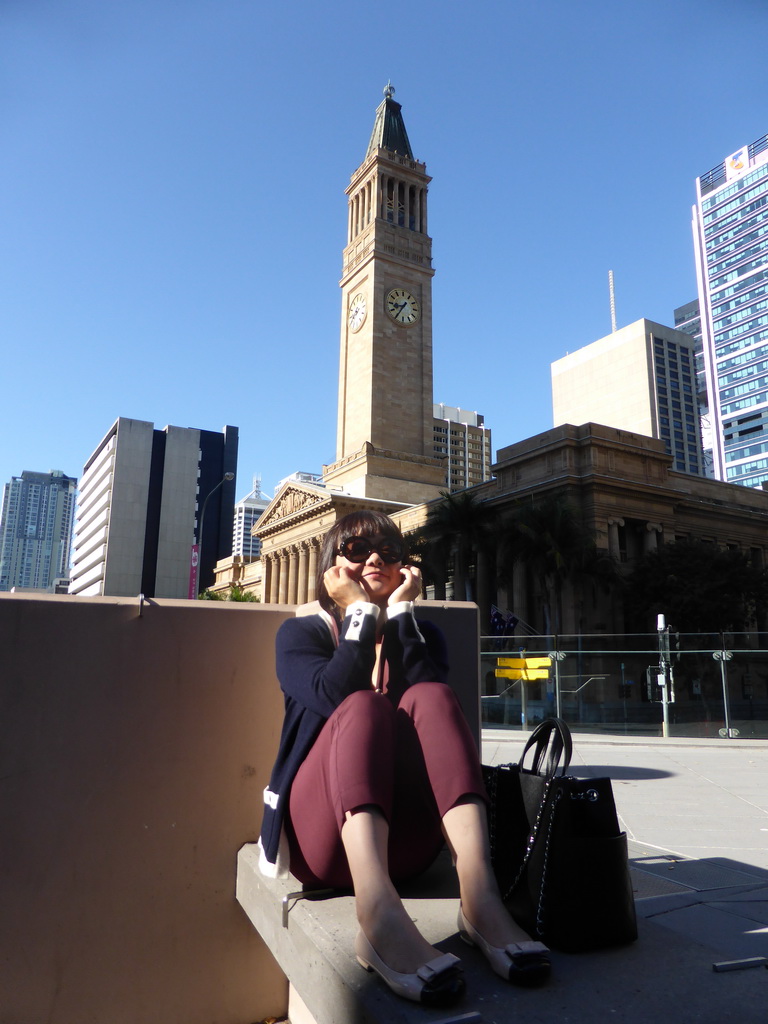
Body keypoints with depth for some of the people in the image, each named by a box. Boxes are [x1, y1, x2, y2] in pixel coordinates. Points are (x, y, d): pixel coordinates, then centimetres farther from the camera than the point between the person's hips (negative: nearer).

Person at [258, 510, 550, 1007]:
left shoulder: (422, 634, 16)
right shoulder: (301, 633, 9)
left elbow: (435, 705, -8)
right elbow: (332, 697, -15)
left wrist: (401, 613, -8)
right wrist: (359, 612, -8)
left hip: (404, 844, 2)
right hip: (322, 836, -2)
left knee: (429, 697, -23)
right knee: (362, 705, -29)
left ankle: (479, 896, -42)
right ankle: (379, 912, -53)